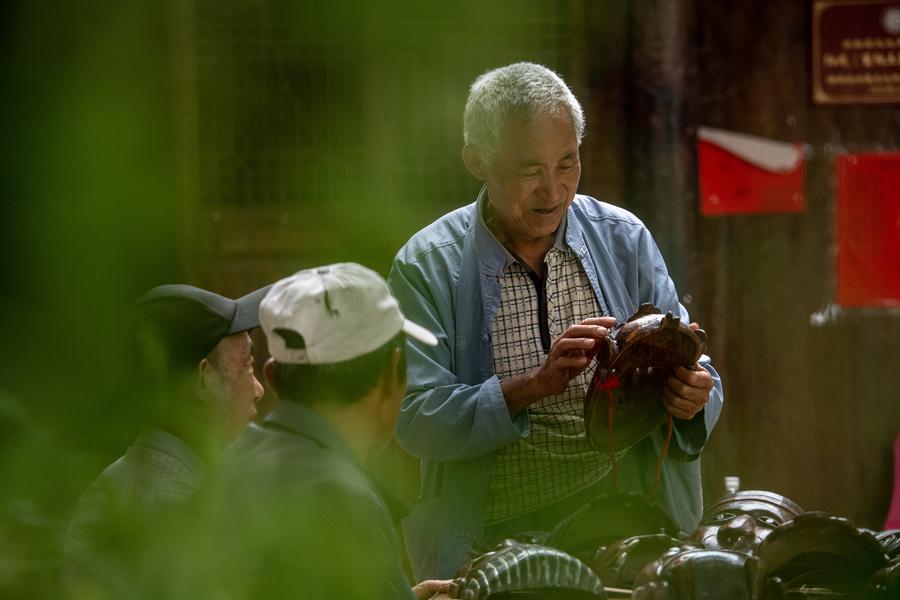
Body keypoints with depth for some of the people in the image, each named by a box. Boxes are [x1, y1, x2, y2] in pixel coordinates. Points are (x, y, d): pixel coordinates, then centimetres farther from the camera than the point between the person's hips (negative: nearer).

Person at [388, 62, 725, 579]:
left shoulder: (624, 239, 8)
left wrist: (693, 396, -14)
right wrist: (533, 386, -21)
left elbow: (693, 375, 9)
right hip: (495, 545, -5)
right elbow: (415, 420, -9)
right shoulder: (428, 266, -1)